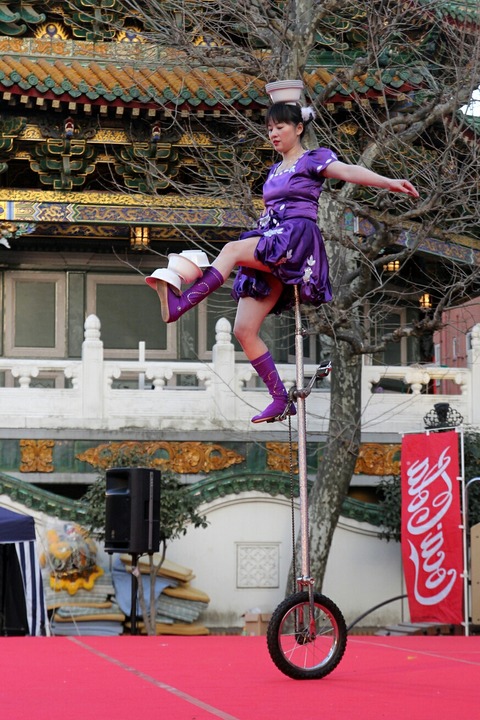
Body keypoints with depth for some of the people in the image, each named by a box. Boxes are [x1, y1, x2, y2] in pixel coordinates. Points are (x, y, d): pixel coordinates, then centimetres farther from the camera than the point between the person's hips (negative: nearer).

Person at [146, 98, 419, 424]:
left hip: (297, 239, -8)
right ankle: (281, 400, 0)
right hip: (269, 251, 8)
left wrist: (389, 182, -28)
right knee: (244, 329, -4)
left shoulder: (314, 159, 5)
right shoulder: (275, 170, 27)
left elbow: (349, 171, -12)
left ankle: (179, 304, -45)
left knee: (232, 249, -33)